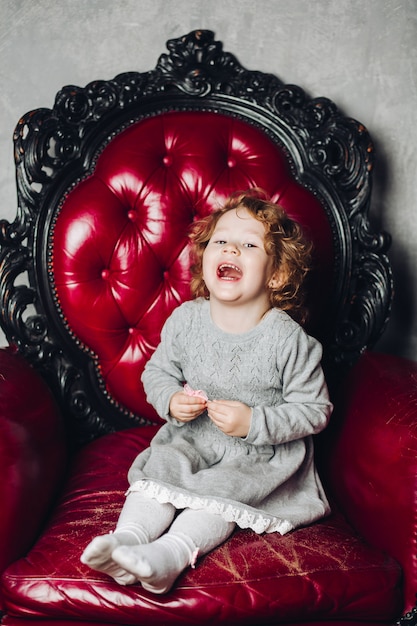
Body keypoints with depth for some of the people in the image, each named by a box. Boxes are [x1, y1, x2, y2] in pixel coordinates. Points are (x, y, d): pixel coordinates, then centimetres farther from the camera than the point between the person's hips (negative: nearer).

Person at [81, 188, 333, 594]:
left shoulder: (289, 340, -17)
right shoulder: (186, 320, -5)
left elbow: (314, 409, -12)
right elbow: (157, 372, 9)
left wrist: (254, 422, -24)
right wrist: (171, 401, -14)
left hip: (262, 452, -4)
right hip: (191, 437, 4)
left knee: (221, 491, -29)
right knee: (161, 465, -22)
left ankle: (172, 552, -38)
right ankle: (128, 537, -28)